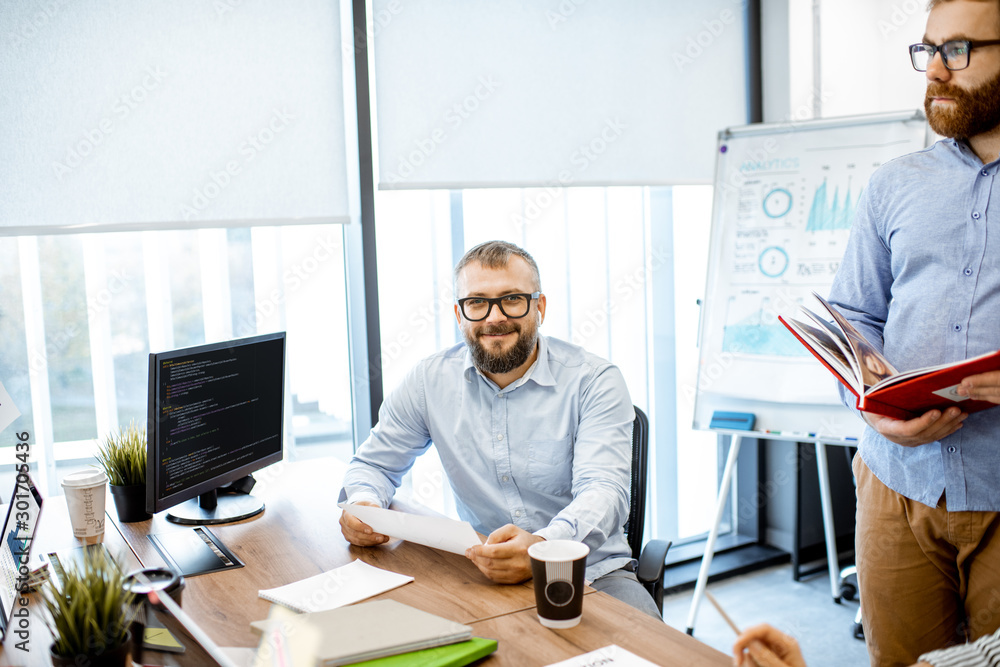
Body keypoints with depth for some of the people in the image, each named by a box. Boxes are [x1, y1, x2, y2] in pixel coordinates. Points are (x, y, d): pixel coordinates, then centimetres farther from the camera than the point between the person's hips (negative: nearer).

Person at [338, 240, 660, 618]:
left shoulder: (593, 381, -8)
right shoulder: (431, 381, 1)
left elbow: (604, 490, -20)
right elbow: (374, 463, 14)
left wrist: (543, 545, -42)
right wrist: (364, 504, -12)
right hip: (482, 574, 2)